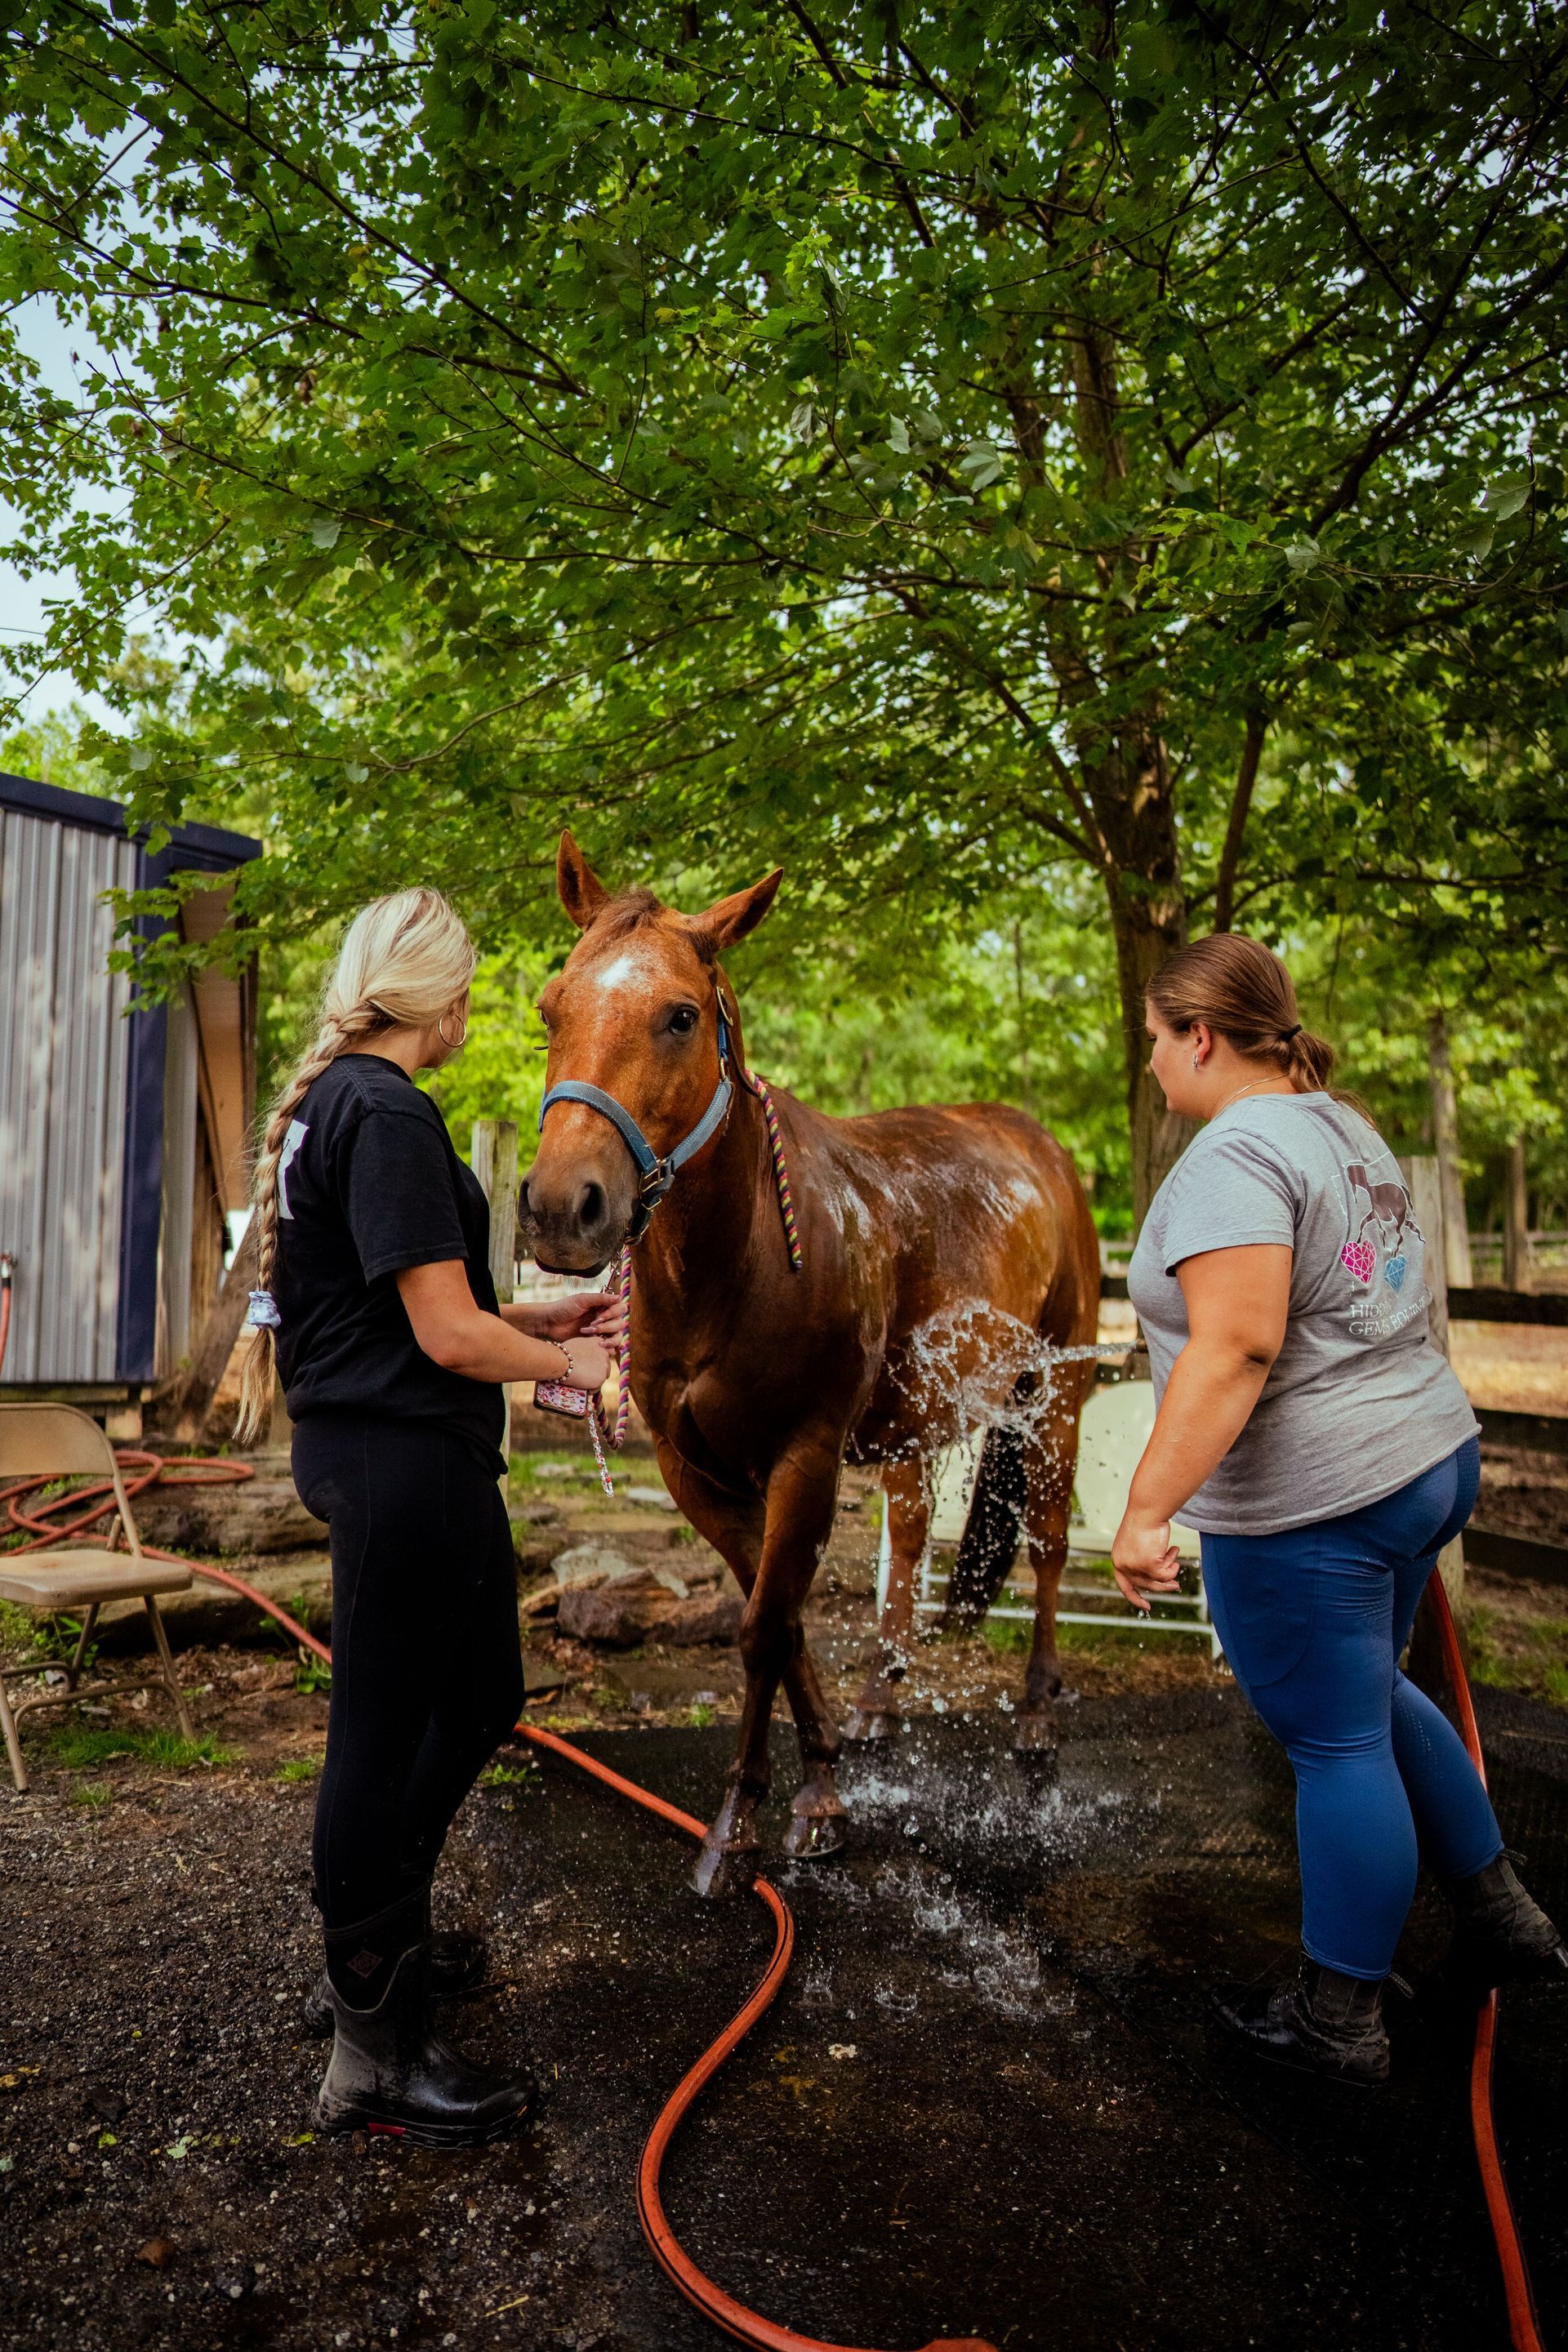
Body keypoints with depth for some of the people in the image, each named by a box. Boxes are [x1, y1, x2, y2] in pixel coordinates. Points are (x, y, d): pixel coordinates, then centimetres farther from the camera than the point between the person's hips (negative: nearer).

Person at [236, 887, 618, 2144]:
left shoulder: (328, 1100, 14)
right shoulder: (391, 1114, -19)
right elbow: (448, 1335, -21)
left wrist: (543, 1317, 14)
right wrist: (568, 1367, -4)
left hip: (370, 1446, 11)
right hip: (405, 1460, -11)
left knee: (480, 1697, 23)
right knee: (384, 1735, 2)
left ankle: (379, 1934, 40)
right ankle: (376, 2051, 18)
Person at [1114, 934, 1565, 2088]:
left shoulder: (1234, 1157, -20)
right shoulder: (1346, 1126, 10)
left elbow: (1235, 1350, -30)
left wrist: (1148, 1509, -31)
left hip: (1310, 1507, -9)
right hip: (1431, 1458, 9)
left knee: (1337, 1742, 4)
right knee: (1370, 1695, 26)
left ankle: (1340, 2019, 21)